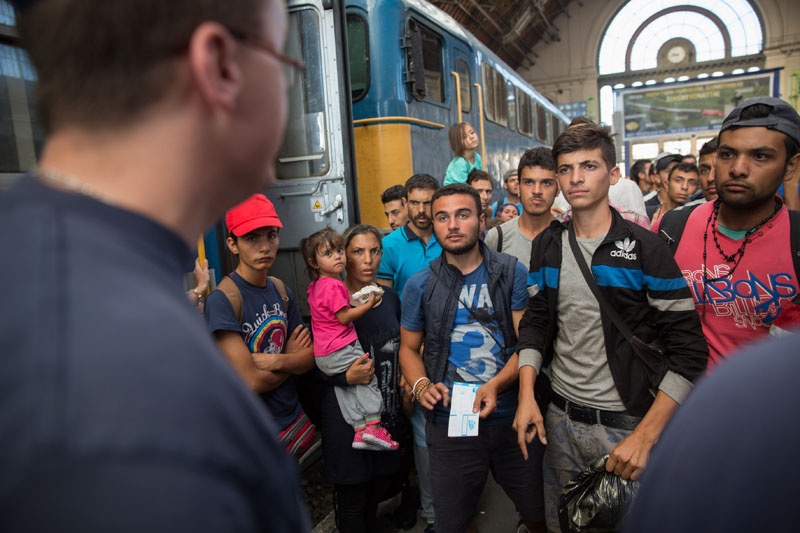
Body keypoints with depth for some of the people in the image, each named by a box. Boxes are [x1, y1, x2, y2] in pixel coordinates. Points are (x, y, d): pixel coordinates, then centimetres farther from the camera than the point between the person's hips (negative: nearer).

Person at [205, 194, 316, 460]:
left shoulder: (280, 289, 1)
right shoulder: (223, 299, -21)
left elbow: (310, 355, 1)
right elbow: (252, 382, -23)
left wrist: (278, 361, -18)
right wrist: (292, 358, -6)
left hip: (295, 419, 7)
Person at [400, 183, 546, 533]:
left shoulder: (511, 273, -1)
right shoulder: (420, 285, 1)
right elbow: (409, 348, 10)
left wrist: (496, 384, -20)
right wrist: (421, 385, -10)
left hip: (511, 418, 0)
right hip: (448, 423, 0)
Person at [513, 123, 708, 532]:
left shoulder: (646, 249, -11)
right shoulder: (547, 246, 2)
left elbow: (688, 351, -13)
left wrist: (645, 436, -18)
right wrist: (527, 395, -2)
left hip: (627, 426, -4)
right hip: (559, 418, 4)